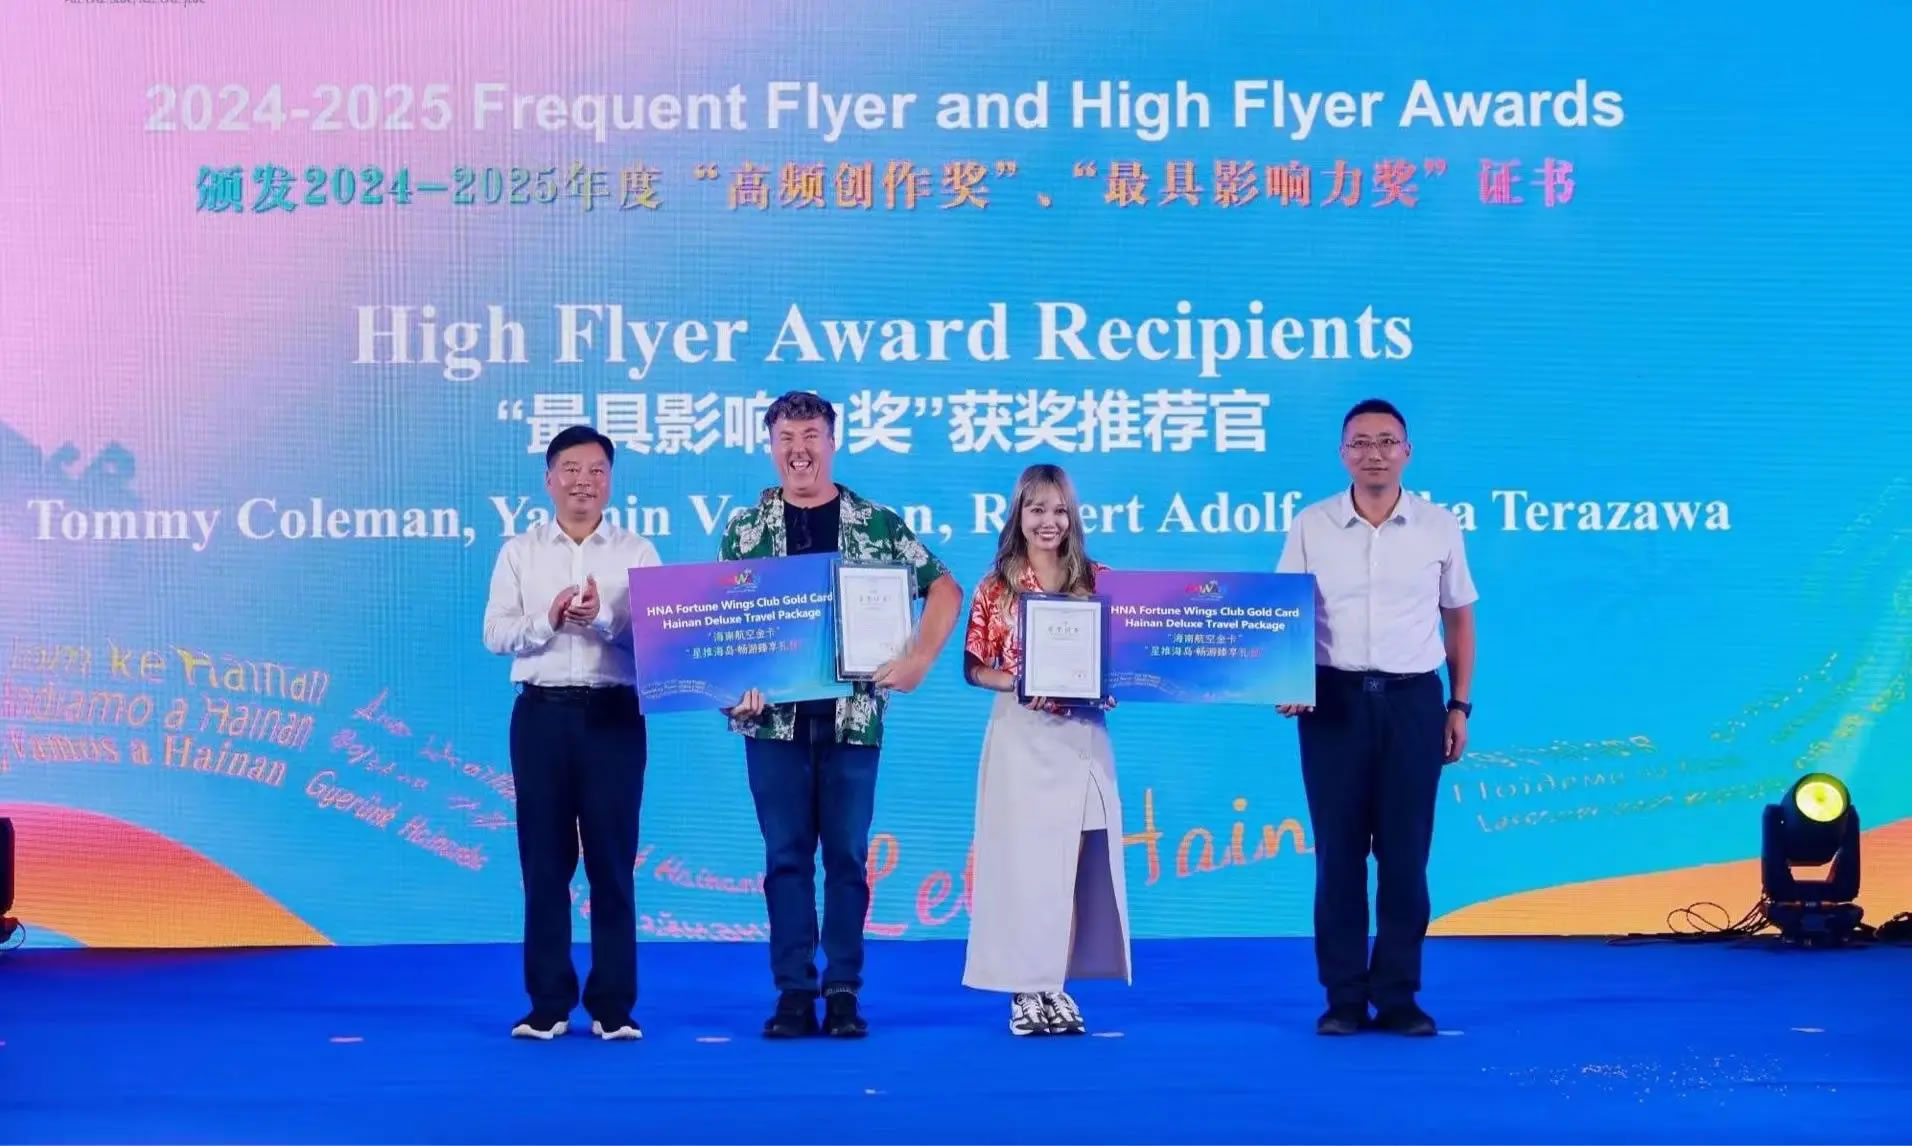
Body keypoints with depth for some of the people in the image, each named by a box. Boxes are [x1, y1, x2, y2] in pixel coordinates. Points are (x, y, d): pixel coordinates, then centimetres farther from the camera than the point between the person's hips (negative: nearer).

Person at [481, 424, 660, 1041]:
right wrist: (548, 619, -16)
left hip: (613, 714, -1)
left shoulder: (636, 552, 7)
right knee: (544, 861, 4)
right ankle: (548, 1004, 13)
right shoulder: (519, 552, 10)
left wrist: (604, 618, -19)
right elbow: (496, 634, 0)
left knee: (612, 861, 1)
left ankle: (614, 1006, 8)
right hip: (541, 713, 1)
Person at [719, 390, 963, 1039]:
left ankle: (843, 992, 14)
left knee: (848, 855, 5)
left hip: (852, 715, -1)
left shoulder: (877, 524, 3)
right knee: (786, 856, 5)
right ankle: (794, 992, 13)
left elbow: (945, 588, 6)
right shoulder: (746, 529, 6)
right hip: (775, 718, 1)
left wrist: (919, 658, -6)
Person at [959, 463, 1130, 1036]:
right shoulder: (996, 586, 2)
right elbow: (974, 668, 3)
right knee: (1021, 857, -2)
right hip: (1020, 740, -2)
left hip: (1081, 739, 2)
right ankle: (1025, 987, 6)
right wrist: (1019, 684, -14)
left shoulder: (1098, 581, 7)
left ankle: (1056, 984, 14)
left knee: (1076, 861, 3)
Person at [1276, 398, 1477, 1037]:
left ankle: (1398, 996, 13)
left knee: (1405, 853, 3)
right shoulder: (1309, 527, 3)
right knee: (1338, 852, 2)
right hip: (1335, 700, 0)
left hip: (1412, 701, 1)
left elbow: (1459, 618, 12)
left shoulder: (1439, 527, 5)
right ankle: (1344, 998, 11)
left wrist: (1460, 705, 7)